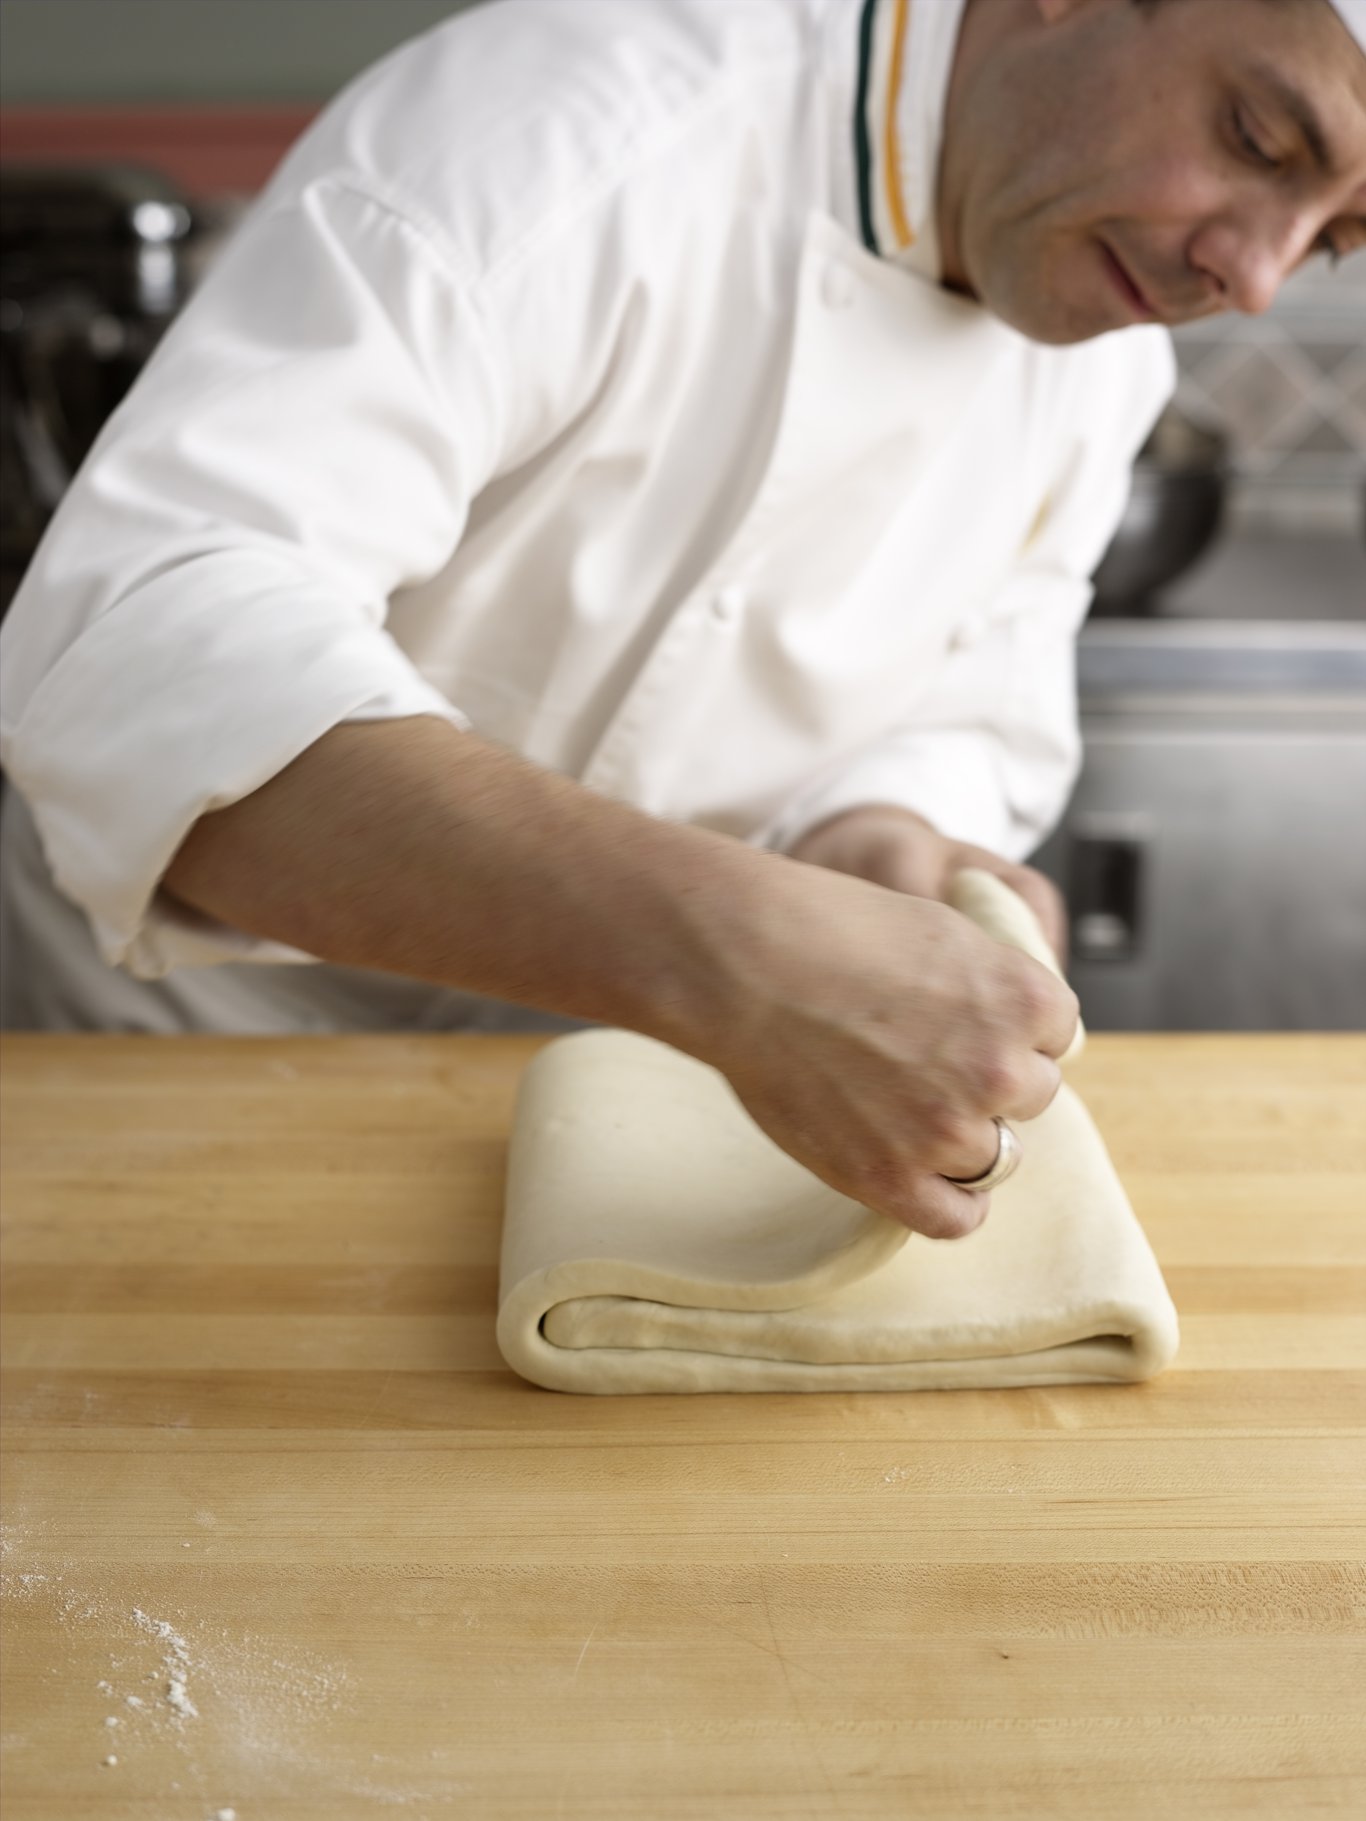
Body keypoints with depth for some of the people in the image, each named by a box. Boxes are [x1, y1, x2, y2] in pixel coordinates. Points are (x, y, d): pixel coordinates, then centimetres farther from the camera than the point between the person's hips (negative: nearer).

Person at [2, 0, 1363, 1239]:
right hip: (207, 1004, -4)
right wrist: (738, 946, -52)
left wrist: (879, 839, -23)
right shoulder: (570, 119, -29)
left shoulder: (1105, 345, -5)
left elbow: (974, 714, 2)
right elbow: (138, 647, -41)